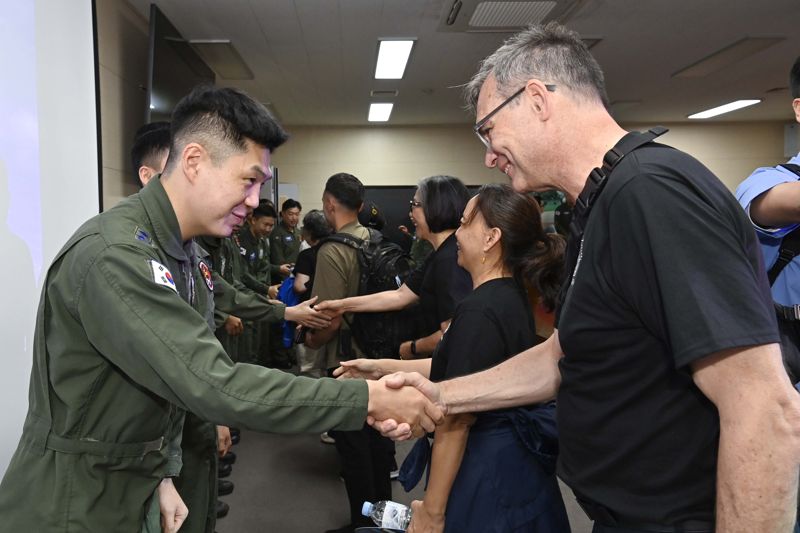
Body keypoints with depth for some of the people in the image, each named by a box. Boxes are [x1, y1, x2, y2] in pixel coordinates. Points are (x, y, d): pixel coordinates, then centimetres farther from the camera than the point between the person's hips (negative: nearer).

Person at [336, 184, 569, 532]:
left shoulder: (480, 310, -25)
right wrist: (383, 367, 12)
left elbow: (455, 421, -24)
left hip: (487, 471, -9)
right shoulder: (512, 297, 5)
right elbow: (458, 367, 11)